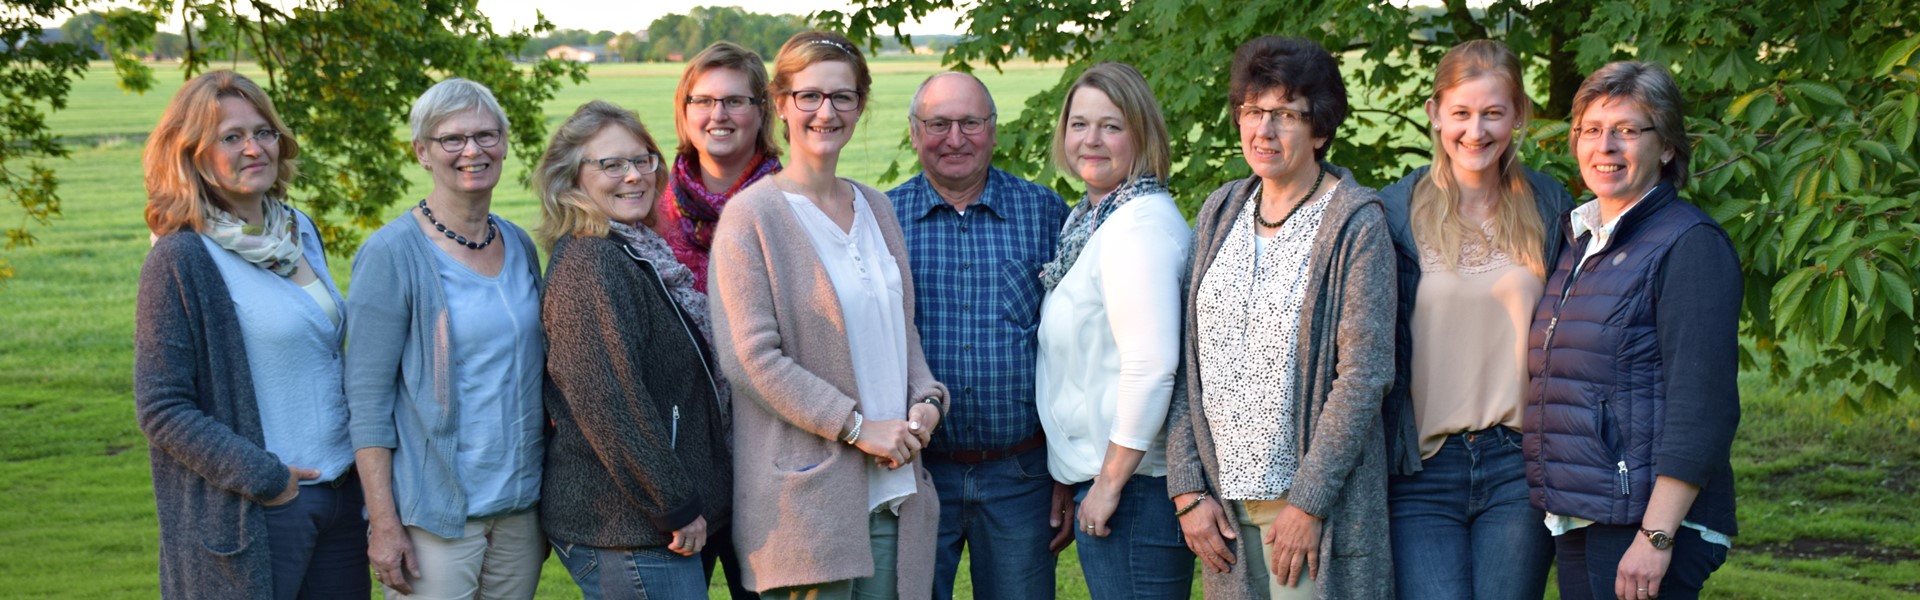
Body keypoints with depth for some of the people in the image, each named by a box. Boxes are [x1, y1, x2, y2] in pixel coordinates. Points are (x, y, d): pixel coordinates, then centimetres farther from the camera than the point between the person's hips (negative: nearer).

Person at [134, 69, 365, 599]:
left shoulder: (300, 231, 9)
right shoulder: (179, 261, -11)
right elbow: (160, 409, -13)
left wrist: (365, 473, 12)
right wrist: (265, 478, -16)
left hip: (341, 495, 6)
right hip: (255, 516, -6)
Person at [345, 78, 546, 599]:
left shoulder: (519, 246, 9)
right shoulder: (392, 254, -9)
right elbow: (367, 400, -11)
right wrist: (384, 524, -15)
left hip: (520, 508, 6)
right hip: (433, 514, -6)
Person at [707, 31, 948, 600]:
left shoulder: (875, 208, 14)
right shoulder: (751, 216, -7)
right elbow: (752, 356, -13)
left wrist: (926, 401, 0)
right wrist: (857, 426, -15)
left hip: (892, 487, 6)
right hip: (807, 496, -6)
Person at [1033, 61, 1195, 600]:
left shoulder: (1141, 224, -16)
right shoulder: (1091, 218, 14)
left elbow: (1151, 364, -23)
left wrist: (1111, 482, -20)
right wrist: (1070, 483, 18)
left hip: (1134, 483, -10)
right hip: (1098, 474, 10)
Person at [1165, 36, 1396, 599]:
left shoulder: (1356, 224, -7)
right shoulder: (1219, 214, 8)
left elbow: (1365, 372, -12)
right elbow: (1186, 360, 7)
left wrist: (1308, 502, -15)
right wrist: (1188, 489, -1)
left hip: (1316, 503, -4)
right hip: (1223, 502, 5)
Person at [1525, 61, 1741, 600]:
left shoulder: (1690, 245, -9)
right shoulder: (1578, 241, 16)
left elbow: (1701, 409, -16)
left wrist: (1656, 535, -20)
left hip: (1645, 521, -8)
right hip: (1577, 524, 8)